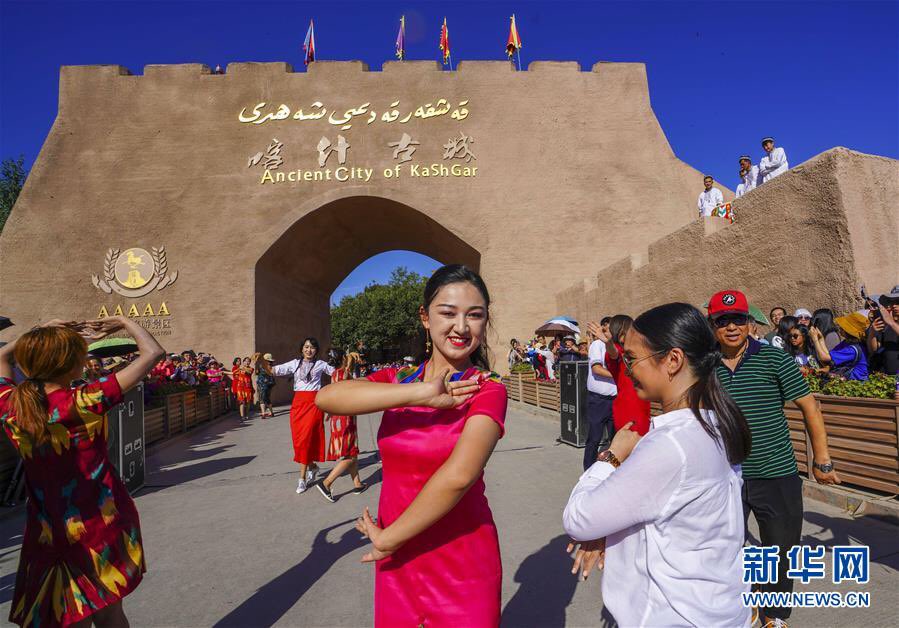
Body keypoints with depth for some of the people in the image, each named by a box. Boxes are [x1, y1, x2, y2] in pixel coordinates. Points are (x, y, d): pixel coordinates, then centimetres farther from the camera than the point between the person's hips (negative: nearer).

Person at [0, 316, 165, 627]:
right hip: (102, 525, -4)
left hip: (46, 532, 4)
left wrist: (43, 331, 7)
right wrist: (124, 322, -6)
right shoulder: (85, 401, -21)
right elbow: (153, 352, -20)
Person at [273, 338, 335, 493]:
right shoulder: (295, 363, 10)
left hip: (313, 403, -3)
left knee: (306, 438, -8)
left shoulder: (321, 364, 6)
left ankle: (302, 478, 1)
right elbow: (275, 370, 1)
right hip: (298, 403, 3)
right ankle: (312, 466, 31)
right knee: (299, 439, 6)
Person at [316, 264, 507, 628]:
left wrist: (387, 540, -17)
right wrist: (420, 394, -29)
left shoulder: (487, 389, -12)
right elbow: (326, 398, -20)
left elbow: (459, 475, -26)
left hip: (462, 566, -3)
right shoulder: (395, 380, -1)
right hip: (396, 565, 4)